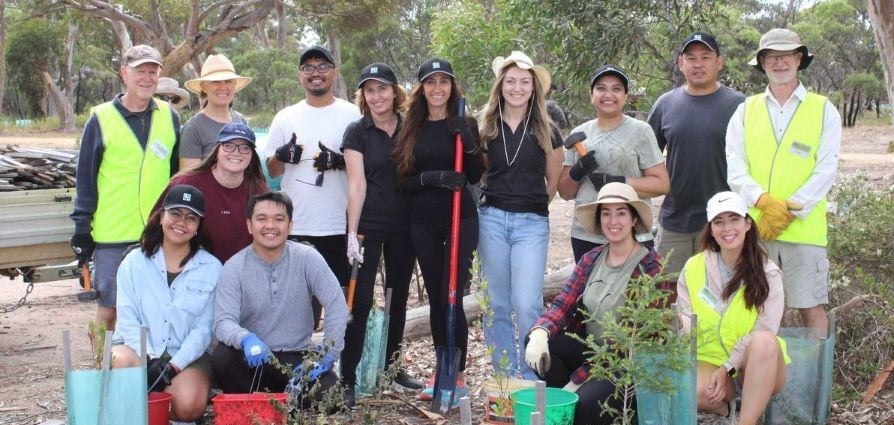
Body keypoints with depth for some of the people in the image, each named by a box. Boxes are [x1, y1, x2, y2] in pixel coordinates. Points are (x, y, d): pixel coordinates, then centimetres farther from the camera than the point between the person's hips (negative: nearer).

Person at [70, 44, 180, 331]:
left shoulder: (169, 117, 8)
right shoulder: (102, 119, 0)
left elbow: (179, 173, 14)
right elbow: (85, 179, 2)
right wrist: (82, 228, -1)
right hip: (113, 234, -2)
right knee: (109, 308, 3)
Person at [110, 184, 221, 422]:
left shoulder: (211, 268, 3)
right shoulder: (135, 262, 6)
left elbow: (203, 328, -2)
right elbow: (128, 319, -1)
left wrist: (174, 366, -14)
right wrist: (149, 359, -16)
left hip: (188, 355, -1)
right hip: (140, 350, 1)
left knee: (188, 406, -30)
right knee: (120, 361, -33)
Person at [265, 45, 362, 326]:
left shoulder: (352, 115, 3)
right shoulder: (285, 117, 10)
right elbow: (271, 171, 13)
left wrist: (340, 162, -17)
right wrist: (281, 156, -9)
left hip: (341, 226, -2)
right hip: (296, 227, 2)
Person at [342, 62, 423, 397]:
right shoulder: (357, 132, -3)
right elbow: (357, 183, -9)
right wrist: (352, 233, -14)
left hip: (404, 226, 4)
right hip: (368, 225, -4)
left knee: (398, 297, 13)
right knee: (360, 300, -5)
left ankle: (391, 367, 26)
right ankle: (348, 375, 1)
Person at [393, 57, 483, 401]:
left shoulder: (465, 125, 1)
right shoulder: (411, 129, 7)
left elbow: (476, 176, -2)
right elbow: (402, 179, 2)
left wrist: (469, 143, -17)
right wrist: (432, 178, -15)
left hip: (460, 219, -3)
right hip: (422, 222, 3)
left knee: (452, 297, -8)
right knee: (435, 298, 9)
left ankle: (457, 376, 2)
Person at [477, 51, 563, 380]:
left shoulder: (546, 131, 2)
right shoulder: (486, 128, 5)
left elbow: (554, 182, 11)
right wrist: (499, 201, 8)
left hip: (532, 223, -2)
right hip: (491, 219, 2)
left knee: (527, 304, -11)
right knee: (497, 305, 6)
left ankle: (532, 380, 3)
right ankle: (505, 378, 17)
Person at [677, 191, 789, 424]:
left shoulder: (768, 273, -4)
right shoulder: (693, 268, 1)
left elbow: (763, 332, -10)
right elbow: (686, 321, 3)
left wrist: (727, 369, -18)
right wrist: (678, 323, -21)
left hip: (756, 366, -1)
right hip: (710, 361, 1)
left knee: (764, 342, -37)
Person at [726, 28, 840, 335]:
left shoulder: (824, 110, 6)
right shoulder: (746, 110, 10)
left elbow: (826, 171, -3)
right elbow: (735, 168, 1)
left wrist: (789, 210, -13)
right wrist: (765, 201, -16)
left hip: (805, 228, -2)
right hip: (754, 228, 2)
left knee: (811, 307, 1)